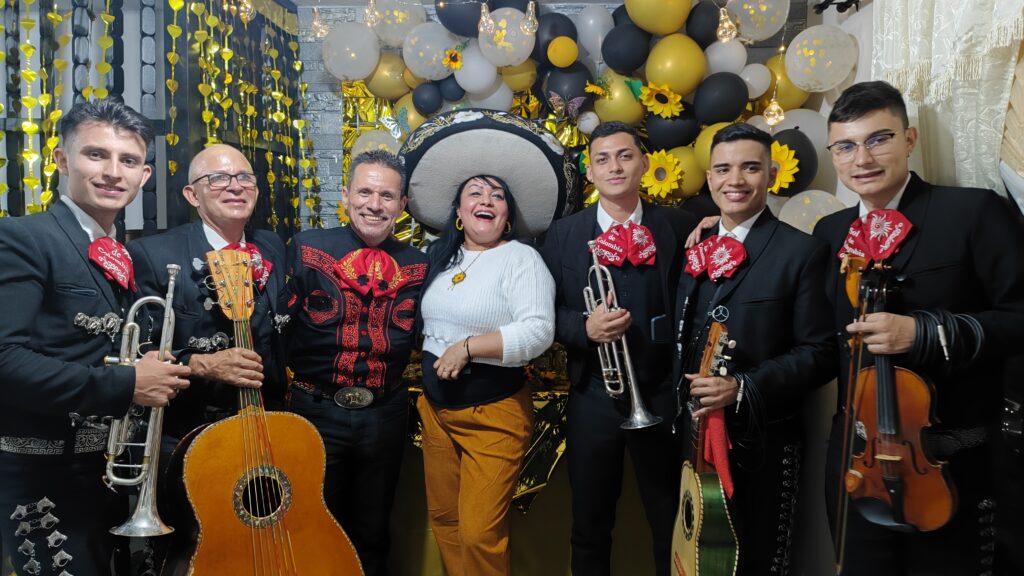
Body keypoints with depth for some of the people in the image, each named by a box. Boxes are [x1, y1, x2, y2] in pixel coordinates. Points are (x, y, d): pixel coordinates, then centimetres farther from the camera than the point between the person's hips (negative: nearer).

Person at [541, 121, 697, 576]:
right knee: (589, 529, 17)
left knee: (673, 528, 15)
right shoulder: (563, 234, 1)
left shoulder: (680, 226, -1)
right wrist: (584, 327, -17)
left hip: (662, 395, -1)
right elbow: (548, 312, 1)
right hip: (592, 397, 1)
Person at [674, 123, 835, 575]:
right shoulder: (696, 250, 8)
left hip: (762, 442, -5)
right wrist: (684, 402, 1)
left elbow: (819, 354, -14)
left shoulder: (802, 251, -9)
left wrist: (743, 388, -24)